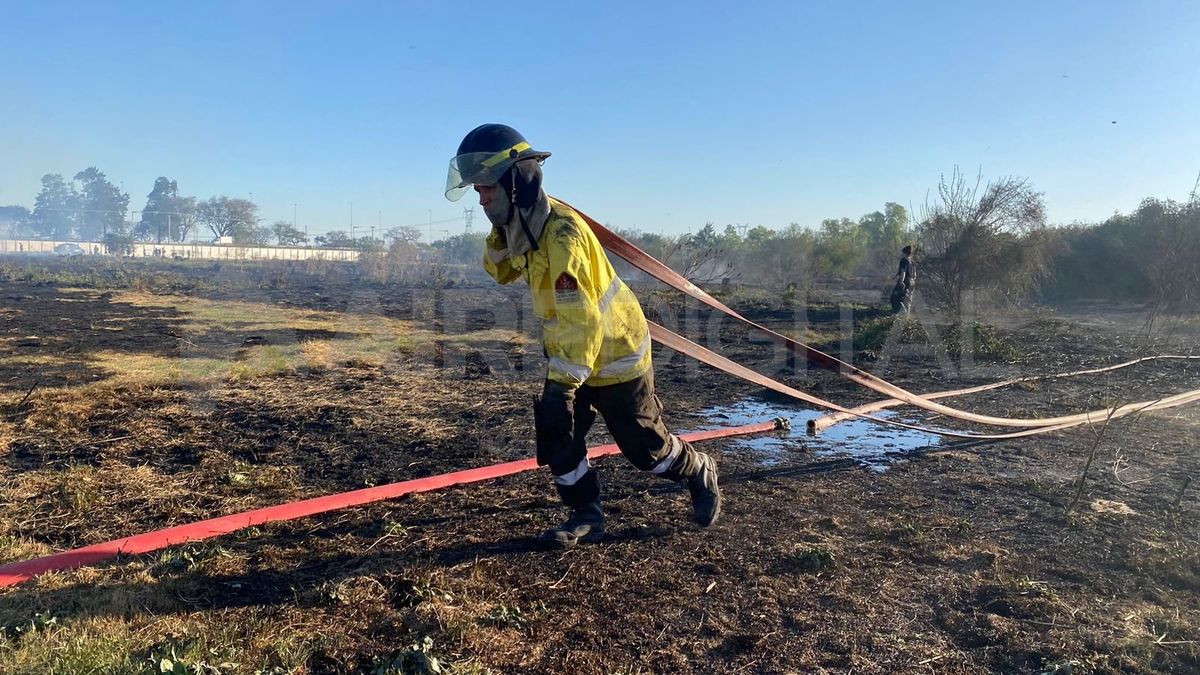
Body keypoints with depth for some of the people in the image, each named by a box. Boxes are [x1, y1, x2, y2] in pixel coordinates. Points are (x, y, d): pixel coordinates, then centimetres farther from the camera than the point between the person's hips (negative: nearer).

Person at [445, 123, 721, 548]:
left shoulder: (561, 235, -33)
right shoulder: (525, 223, -3)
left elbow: (582, 322, -34)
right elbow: (501, 272, 10)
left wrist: (562, 385, -32)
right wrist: (500, 236, -10)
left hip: (613, 351, -8)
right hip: (569, 351, 8)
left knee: (644, 445, 6)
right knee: (555, 434, 3)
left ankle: (700, 474, 34)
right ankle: (586, 514, 19)